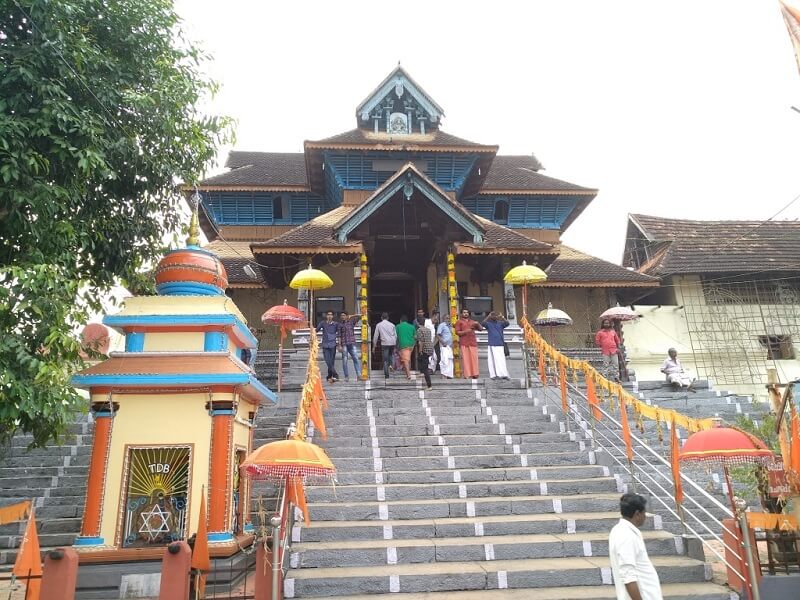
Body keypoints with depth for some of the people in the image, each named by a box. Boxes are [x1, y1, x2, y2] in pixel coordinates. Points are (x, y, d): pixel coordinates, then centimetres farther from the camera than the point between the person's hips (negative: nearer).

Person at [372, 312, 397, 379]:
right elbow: (395, 335, 13)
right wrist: (395, 346, 20)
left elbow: (375, 336, 7)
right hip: (392, 343, 2)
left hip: (384, 343, -2)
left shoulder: (379, 325, 7)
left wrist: (374, 345, 15)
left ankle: (387, 375, -4)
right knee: (390, 355, 25)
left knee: (385, 360, 1)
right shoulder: (392, 324, 12)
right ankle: (390, 365, -1)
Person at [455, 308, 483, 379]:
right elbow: (457, 332, 0)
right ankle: (467, 375, -8)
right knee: (465, 359, -8)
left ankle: (474, 374, -2)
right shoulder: (459, 322, 11)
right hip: (464, 343, -4)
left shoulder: (472, 322, 24)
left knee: (474, 358, -4)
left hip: (473, 342, 4)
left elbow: (481, 329, 20)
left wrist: (478, 324, 0)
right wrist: (466, 331, -13)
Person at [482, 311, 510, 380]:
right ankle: (494, 375, -4)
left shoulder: (500, 323, 9)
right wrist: (488, 317, -24)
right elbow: (482, 324, -16)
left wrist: (502, 317, -20)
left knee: (502, 359, 2)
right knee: (495, 359, -5)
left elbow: (507, 323, -8)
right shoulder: (488, 324, 3)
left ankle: (504, 374, 5)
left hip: (500, 344, 3)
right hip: (492, 344, -3)